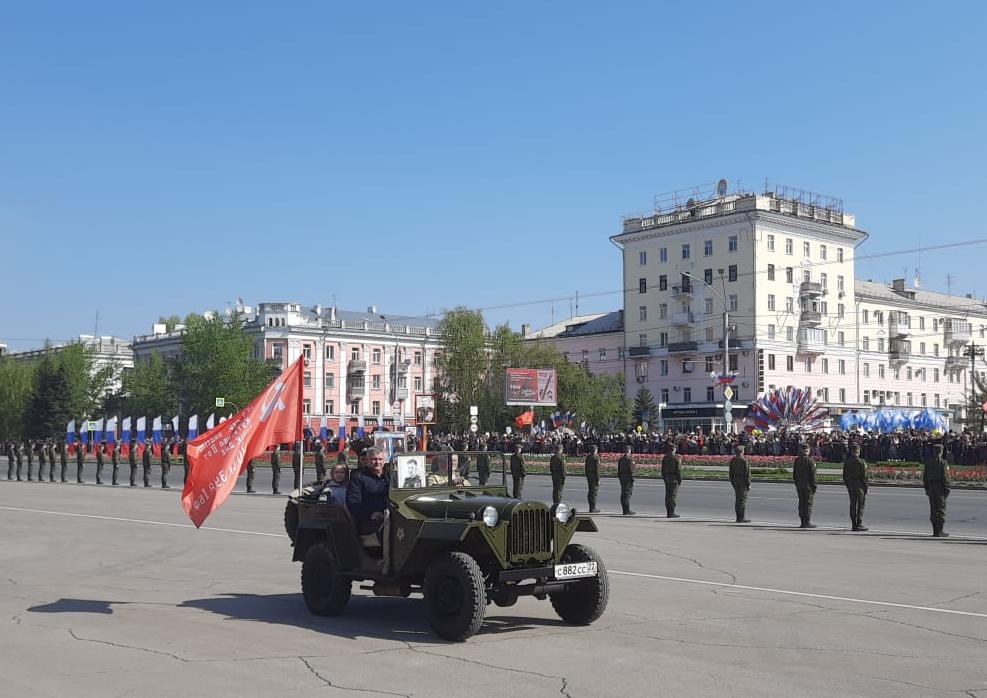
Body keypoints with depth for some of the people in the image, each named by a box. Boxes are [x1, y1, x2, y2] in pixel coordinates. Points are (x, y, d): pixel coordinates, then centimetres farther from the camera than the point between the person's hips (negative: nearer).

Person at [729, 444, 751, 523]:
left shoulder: (732, 460, 5)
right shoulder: (744, 460, -14)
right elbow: (747, 473, -13)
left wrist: (732, 482, 18)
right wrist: (748, 484, -8)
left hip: (736, 481, 6)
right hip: (743, 481, -6)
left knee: (737, 499, 10)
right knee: (743, 499, -3)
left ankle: (739, 517, 14)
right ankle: (742, 518, -4)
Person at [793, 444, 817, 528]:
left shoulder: (796, 461, 5)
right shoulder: (810, 461, -12)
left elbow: (794, 474, 11)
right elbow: (813, 474, -12)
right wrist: (814, 486, -6)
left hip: (799, 485, 5)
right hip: (808, 485, -5)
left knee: (801, 503, 9)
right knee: (808, 503, -1)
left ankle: (802, 522, 11)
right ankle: (808, 522, -2)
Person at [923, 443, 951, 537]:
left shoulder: (928, 462, 7)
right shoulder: (942, 462, -11)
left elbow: (924, 476, 10)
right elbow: (945, 477, -14)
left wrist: (927, 488, 16)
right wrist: (947, 489, -8)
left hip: (931, 487, 5)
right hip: (940, 487, -5)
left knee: (933, 509, 9)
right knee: (941, 509, -1)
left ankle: (935, 530, 12)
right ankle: (939, 531, -3)